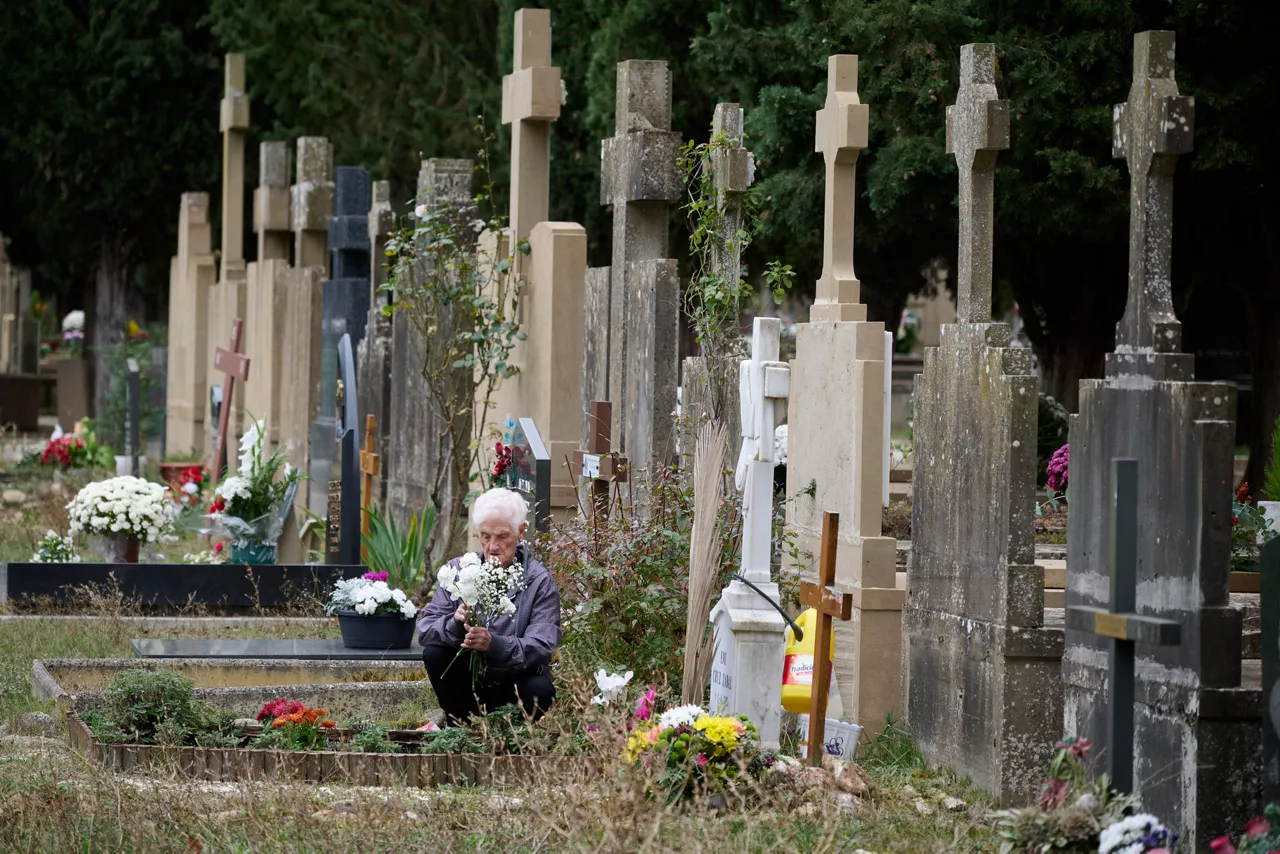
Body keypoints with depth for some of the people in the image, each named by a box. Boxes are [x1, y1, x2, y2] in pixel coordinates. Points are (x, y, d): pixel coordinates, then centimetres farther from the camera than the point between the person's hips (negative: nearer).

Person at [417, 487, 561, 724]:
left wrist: (494, 645, -41)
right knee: (434, 653, -23)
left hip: (515, 679, -2)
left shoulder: (540, 582, -12)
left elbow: (541, 648, -23)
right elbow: (424, 629, -10)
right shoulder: (458, 571, -3)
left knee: (541, 690, -33)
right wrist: (455, 624, -33)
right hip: (468, 678, 3)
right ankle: (458, 723, 0)